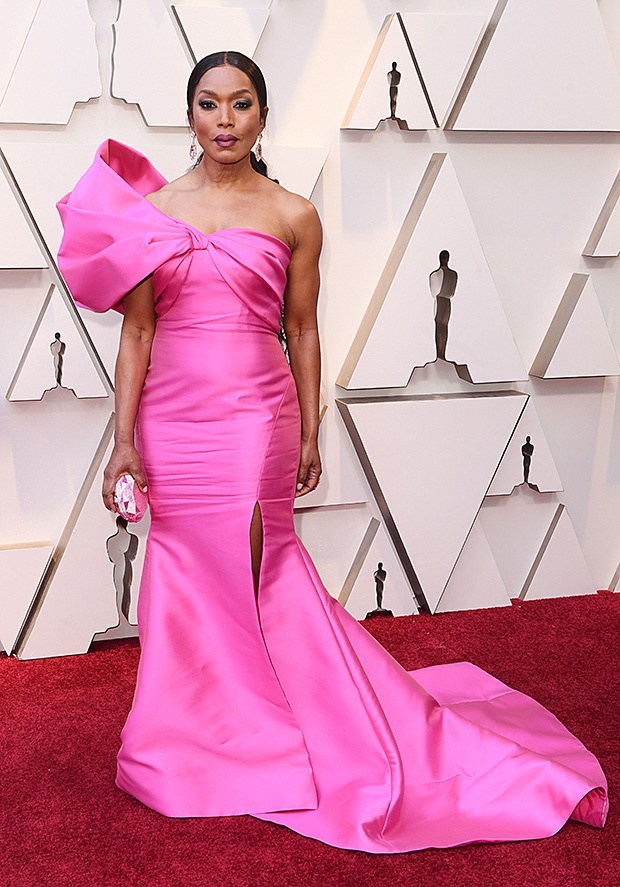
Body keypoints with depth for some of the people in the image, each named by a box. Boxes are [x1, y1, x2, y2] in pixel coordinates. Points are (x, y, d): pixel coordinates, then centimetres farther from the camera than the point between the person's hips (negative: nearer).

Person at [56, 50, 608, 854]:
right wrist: (124, 440, -1)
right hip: (172, 420, 2)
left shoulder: (293, 216, 2)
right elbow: (136, 331, 3)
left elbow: (302, 331, 5)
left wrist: (309, 436, 5)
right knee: (190, 572, 9)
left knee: (251, 566, 2)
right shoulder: (150, 208, 5)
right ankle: (203, 726, 29)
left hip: (256, 419, -2)